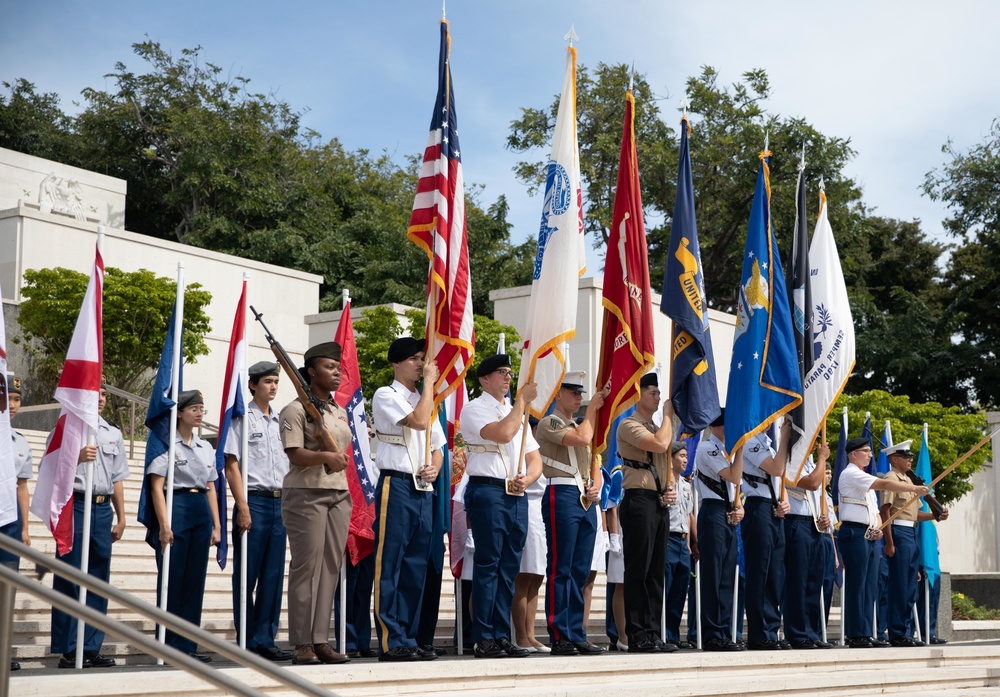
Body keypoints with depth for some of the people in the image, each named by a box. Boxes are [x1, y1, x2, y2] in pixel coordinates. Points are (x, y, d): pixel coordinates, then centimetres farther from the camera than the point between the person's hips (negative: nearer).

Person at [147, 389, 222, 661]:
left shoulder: (206, 447, 17)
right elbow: (157, 486, -8)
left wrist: (216, 525, 12)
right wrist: (164, 525, -16)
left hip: (201, 512, 6)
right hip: (176, 508, -6)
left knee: (195, 580, 6)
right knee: (172, 579, -3)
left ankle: (187, 645, 11)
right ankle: (168, 646, 3)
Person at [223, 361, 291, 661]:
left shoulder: (281, 421, 16)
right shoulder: (242, 418, 0)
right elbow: (231, 464, -6)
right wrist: (242, 507, -13)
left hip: (280, 502, 5)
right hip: (253, 501, -5)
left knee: (274, 576, 4)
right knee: (247, 575, -1)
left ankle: (265, 639, 10)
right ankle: (247, 641, 6)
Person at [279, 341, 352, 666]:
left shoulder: (340, 412, 17)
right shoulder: (296, 409, -5)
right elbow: (295, 455, -15)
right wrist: (325, 457, -30)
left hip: (339, 494, 7)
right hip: (306, 493, -7)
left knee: (331, 567, 3)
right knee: (307, 566, -7)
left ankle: (321, 641, 6)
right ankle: (302, 644, -4)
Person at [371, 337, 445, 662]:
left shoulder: (426, 399, 21)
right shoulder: (385, 395, -2)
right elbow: (419, 421, -18)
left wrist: (435, 468, 3)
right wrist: (430, 381, -9)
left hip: (423, 489, 8)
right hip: (396, 486, -7)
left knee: (416, 568, 7)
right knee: (389, 567, -7)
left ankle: (408, 639, 12)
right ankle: (390, 642, -5)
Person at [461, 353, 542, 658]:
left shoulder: (518, 412, 22)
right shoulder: (474, 409, 1)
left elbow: (535, 459, 19)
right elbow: (503, 433, -18)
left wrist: (527, 479, -2)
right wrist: (522, 400, -9)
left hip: (517, 495, 7)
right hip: (488, 491, -7)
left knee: (509, 568, 6)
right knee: (488, 565, -7)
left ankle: (502, 636, 10)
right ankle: (483, 639, -5)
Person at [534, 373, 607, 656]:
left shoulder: (580, 425, 23)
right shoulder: (549, 423, -2)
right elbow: (582, 439, -19)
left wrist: (597, 483, 4)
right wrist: (593, 408, -8)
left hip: (586, 500, 8)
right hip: (562, 495, -8)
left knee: (581, 571, 7)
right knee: (560, 569, -7)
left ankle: (577, 635, 11)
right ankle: (559, 637, -5)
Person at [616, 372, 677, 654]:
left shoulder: (656, 428, 23)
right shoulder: (629, 425, -4)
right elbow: (660, 444, -20)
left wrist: (671, 489, 8)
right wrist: (668, 414, -7)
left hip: (660, 503, 9)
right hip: (639, 501, -9)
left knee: (656, 571, 7)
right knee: (638, 570, -8)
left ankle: (652, 633, 10)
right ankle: (637, 636, -7)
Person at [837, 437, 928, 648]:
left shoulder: (865, 478, 25)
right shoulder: (850, 474, -7)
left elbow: (875, 510, 23)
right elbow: (885, 484, -18)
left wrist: (878, 527, 3)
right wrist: (915, 489, -18)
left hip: (869, 536, 10)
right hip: (854, 533, -10)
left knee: (870, 586, 6)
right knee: (856, 585, -9)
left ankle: (865, 634, 8)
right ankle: (856, 634, -8)